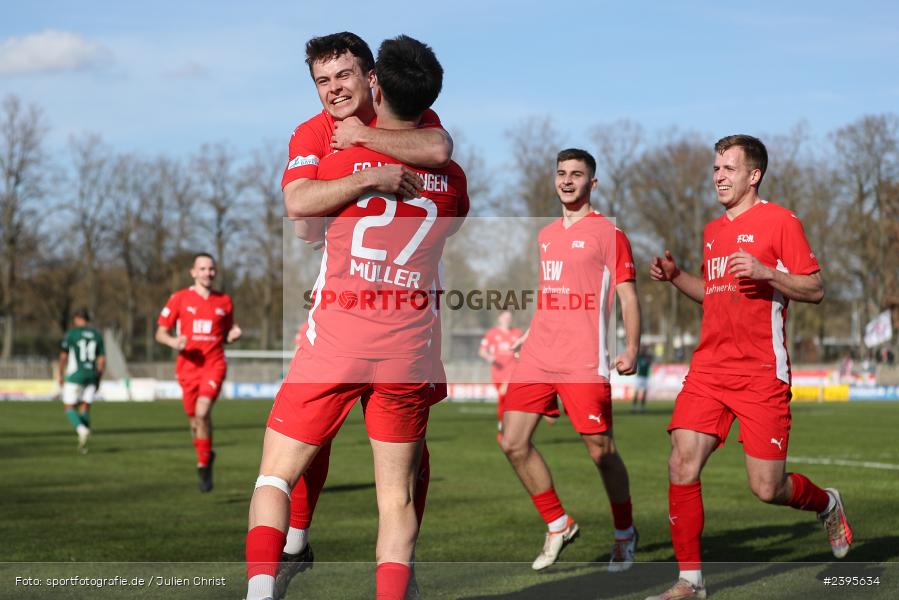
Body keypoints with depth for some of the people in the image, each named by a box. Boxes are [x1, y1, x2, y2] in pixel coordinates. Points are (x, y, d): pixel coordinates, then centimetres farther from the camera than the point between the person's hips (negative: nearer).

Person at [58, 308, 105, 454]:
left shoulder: (71, 333, -4)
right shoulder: (97, 335, 8)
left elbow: (63, 356, -6)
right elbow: (102, 360, 6)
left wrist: (61, 375, 5)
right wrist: (98, 380, 14)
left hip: (74, 375, -4)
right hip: (91, 376, 4)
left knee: (69, 407, 5)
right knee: (85, 408, 9)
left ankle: (82, 430, -22)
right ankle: (83, 444, 2)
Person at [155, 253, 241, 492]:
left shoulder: (225, 301, 9)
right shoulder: (180, 298, 3)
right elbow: (160, 333, 5)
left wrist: (233, 336, -4)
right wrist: (173, 342, -16)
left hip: (214, 365, -1)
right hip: (188, 366, 1)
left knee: (202, 412, -22)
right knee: (194, 419, 7)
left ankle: (204, 463, -7)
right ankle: (206, 457, 33)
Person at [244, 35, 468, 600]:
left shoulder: (340, 161, -2)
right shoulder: (451, 180, 5)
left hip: (333, 347, -2)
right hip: (408, 356, 2)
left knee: (275, 477, 7)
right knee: (397, 497, 10)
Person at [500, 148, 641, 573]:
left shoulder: (608, 233, 0)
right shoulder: (545, 235, 18)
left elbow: (628, 298, -3)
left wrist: (631, 351, -14)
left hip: (584, 361, -6)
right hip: (537, 358, 6)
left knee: (600, 450, -4)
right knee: (513, 442, -3)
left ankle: (625, 533, 18)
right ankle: (557, 525, 13)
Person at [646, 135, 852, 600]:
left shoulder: (779, 221, -2)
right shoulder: (712, 231, 17)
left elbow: (815, 290, -5)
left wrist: (765, 271, -19)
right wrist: (675, 276, 12)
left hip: (762, 373, -5)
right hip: (709, 368, 6)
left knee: (767, 488, -5)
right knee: (682, 465, -10)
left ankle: (826, 504, 30)